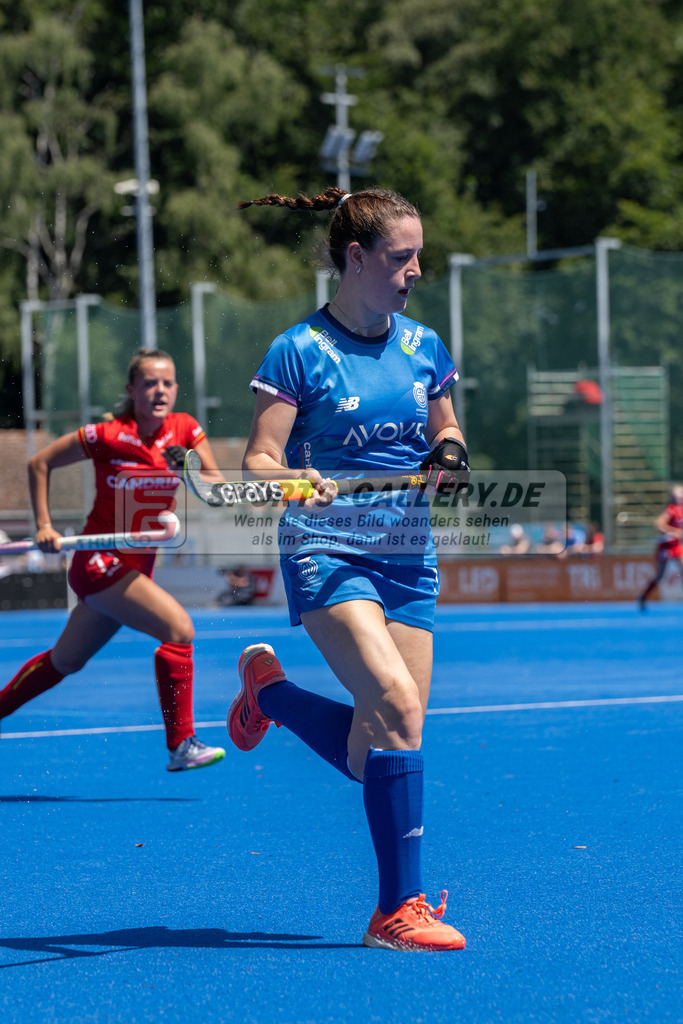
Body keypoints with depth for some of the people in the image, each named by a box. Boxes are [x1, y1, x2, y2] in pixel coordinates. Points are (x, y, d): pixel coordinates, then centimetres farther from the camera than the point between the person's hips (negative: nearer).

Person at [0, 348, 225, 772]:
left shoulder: (185, 429, -2)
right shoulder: (108, 435, -14)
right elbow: (40, 463, -3)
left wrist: (198, 470, -26)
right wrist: (44, 526, -8)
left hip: (135, 568, 7)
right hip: (99, 561, -7)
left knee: (66, 660, 19)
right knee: (178, 628, -22)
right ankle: (181, 746, -18)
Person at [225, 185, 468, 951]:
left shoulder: (423, 348, 9)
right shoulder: (299, 352, -6)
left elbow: (444, 429, 24)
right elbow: (258, 462, -8)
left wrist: (449, 456, 1)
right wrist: (296, 480, -31)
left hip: (408, 559, 6)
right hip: (327, 552, -6)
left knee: (374, 753, 2)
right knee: (396, 703, -26)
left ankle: (267, 688, 32)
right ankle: (400, 909, -21)